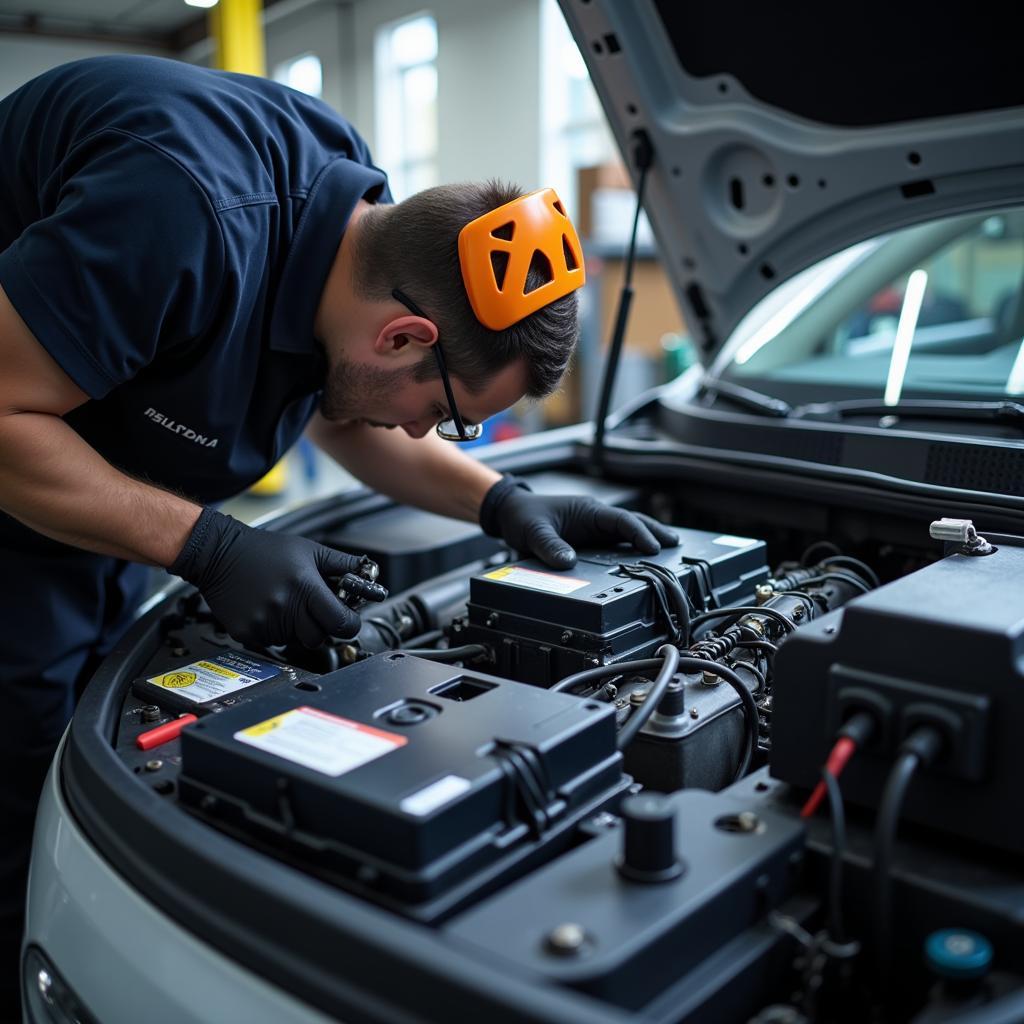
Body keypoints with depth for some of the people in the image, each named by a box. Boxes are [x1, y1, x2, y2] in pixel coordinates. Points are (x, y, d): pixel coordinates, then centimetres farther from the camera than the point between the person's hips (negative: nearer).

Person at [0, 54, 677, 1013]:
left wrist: (502, 501, -5)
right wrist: (211, 547, -29)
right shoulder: (191, 213, -35)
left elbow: (345, 417, 8)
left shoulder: (364, 219, -8)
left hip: (95, 537, 8)